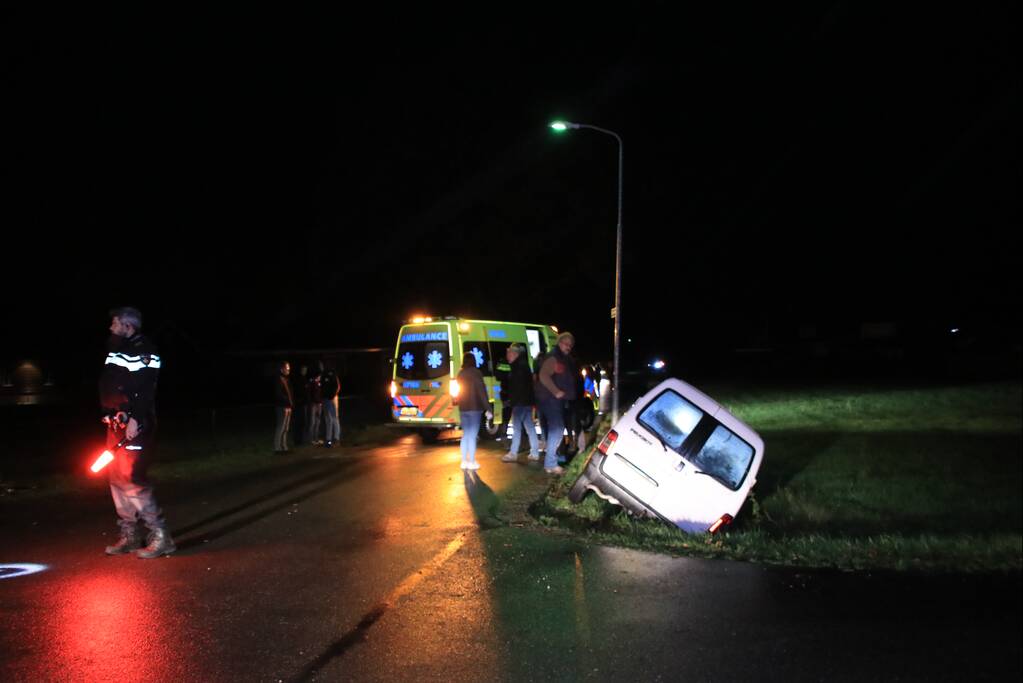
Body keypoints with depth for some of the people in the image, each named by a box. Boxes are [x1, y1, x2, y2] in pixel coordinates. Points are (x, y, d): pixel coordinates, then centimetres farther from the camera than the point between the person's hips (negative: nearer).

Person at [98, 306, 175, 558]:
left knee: (130, 479, -14)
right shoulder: (115, 350, 17)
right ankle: (129, 536, 19)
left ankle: (161, 536, -8)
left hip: (136, 425, -9)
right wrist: (108, 415, 17)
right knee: (116, 477, 10)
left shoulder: (145, 351, -11)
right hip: (116, 424, 9)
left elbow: (146, 390, -19)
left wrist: (135, 419, -26)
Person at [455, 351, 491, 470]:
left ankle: (464, 461, 14)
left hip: (463, 408, 6)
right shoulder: (476, 373, -10)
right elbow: (482, 391, -13)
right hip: (474, 407, -6)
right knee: (472, 435, -3)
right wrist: (488, 408, -13)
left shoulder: (460, 374, 8)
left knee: (465, 435, 13)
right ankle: (472, 462, -2)